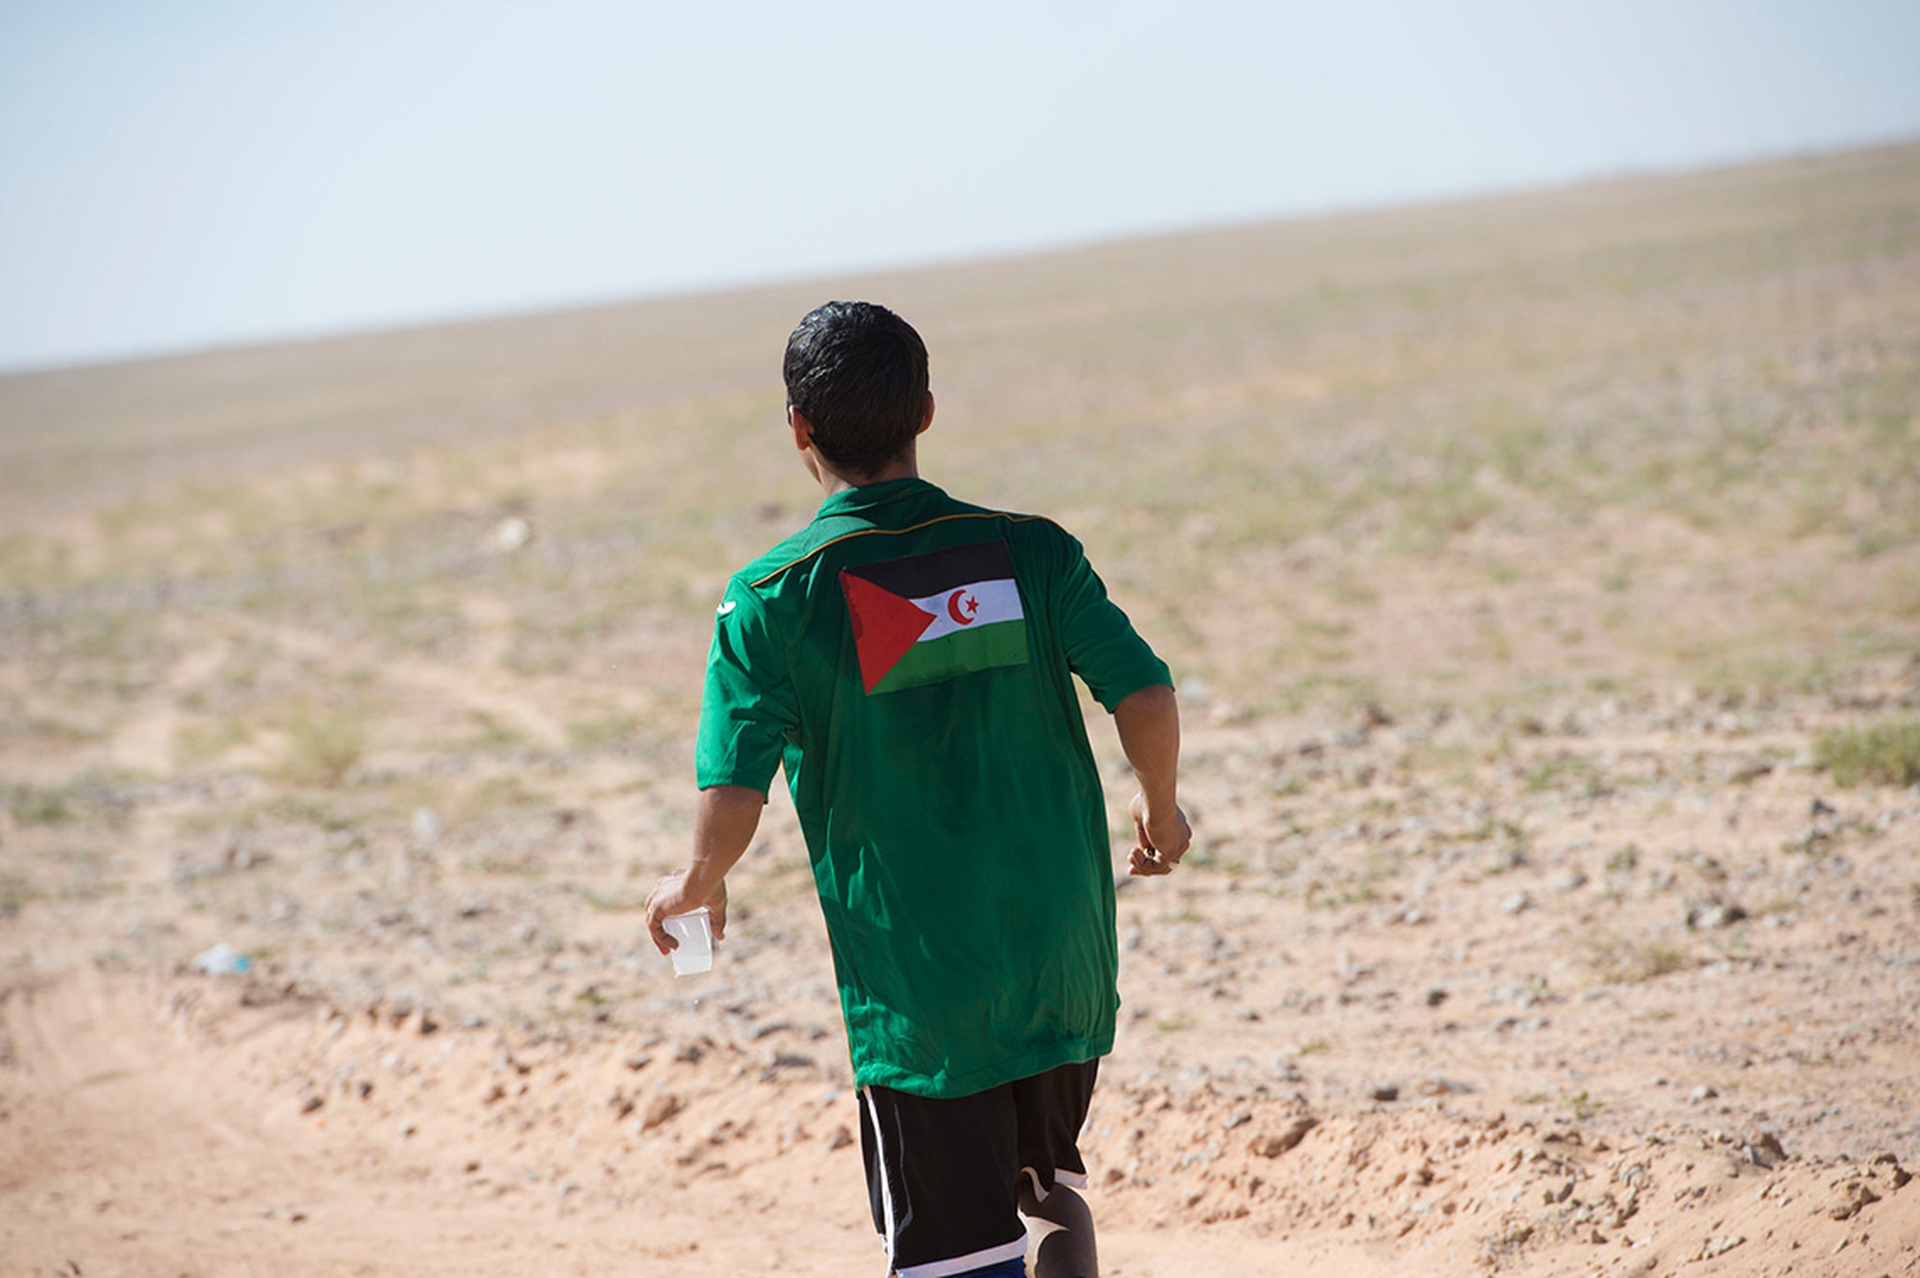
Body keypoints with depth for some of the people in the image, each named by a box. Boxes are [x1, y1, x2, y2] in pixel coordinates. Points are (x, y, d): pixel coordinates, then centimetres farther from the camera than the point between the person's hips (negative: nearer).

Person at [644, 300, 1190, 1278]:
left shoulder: (771, 598, -9)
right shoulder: (1029, 551, -2)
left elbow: (733, 796, -14)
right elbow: (1146, 697, -9)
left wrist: (698, 883, 8)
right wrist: (1161, 807, 12)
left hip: (916, 987, -3)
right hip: (1065, 965, 3)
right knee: (1048, 1186, 27)